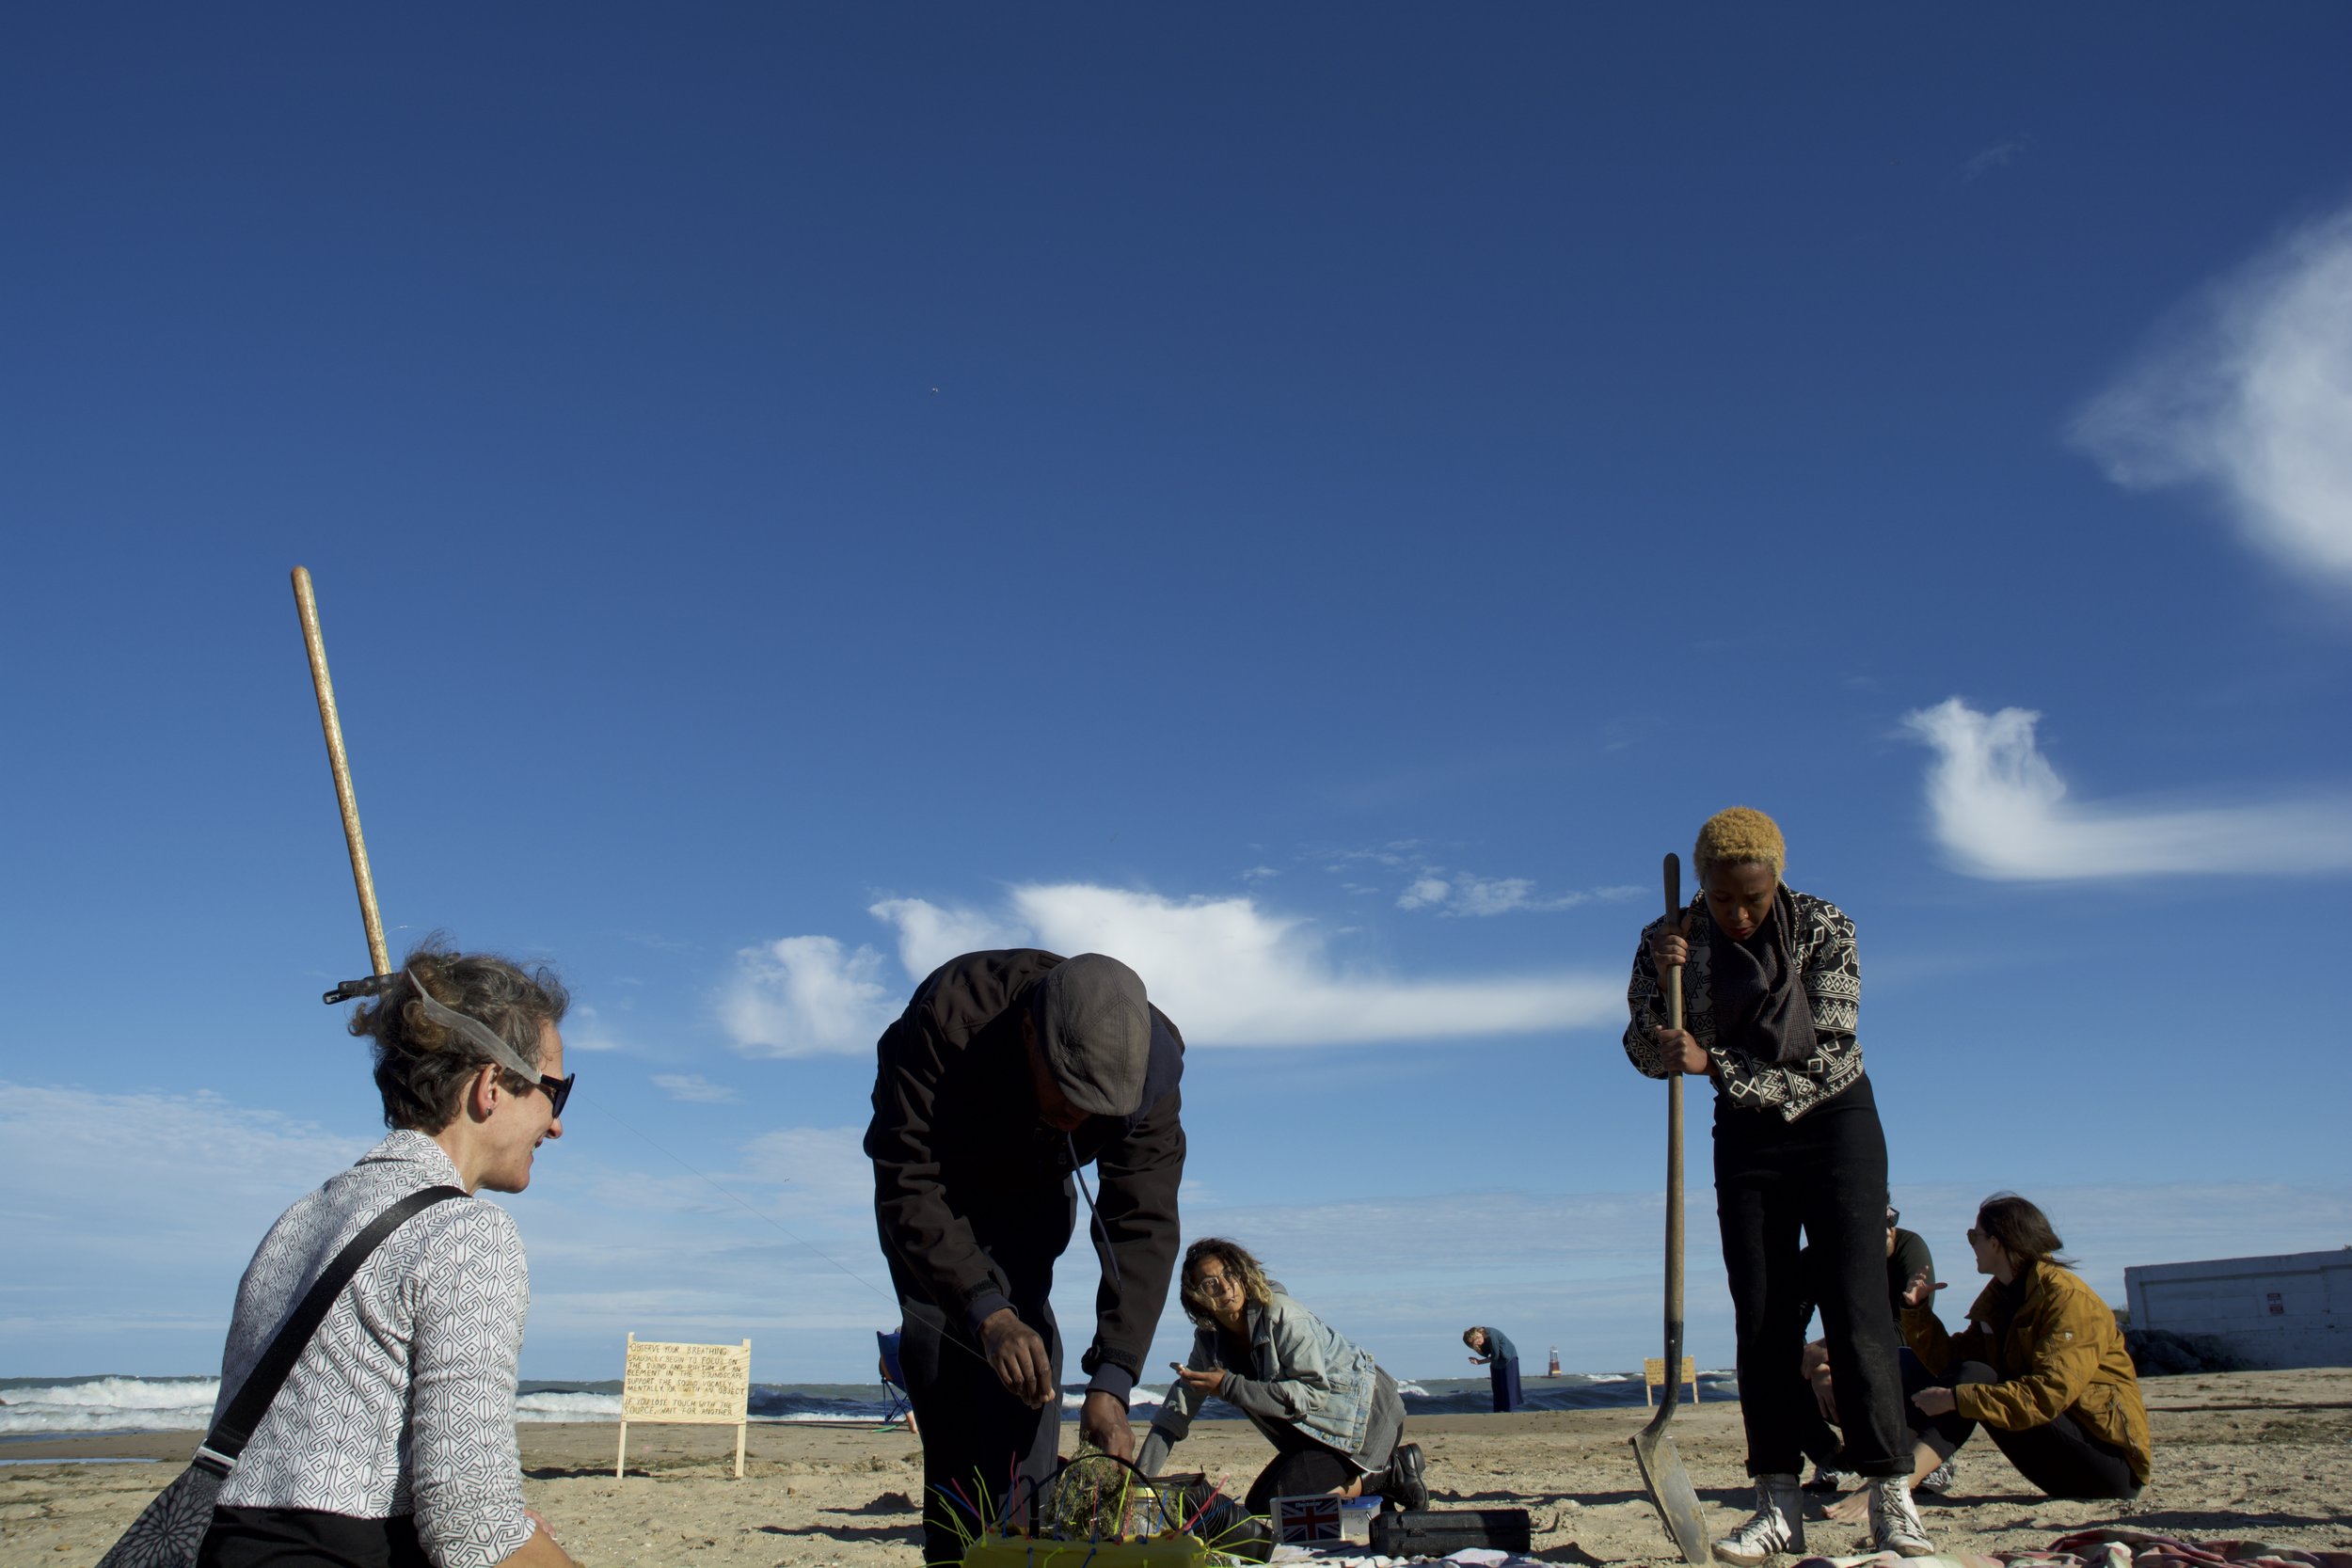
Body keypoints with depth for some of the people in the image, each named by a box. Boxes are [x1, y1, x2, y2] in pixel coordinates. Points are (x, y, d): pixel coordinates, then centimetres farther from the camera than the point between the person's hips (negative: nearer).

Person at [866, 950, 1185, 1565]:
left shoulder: (1151, 1065, -33)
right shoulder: (947, 1014, -41)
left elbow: (1143, 1225, -31)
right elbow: (906, 1181, -39)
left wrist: (1111, 1382, -40)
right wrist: (986, 1313, -49)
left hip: (1032, 1196, 2)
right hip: (932, 1183, -1)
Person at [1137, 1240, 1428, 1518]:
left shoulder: (1281, 1315, -25)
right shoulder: (1209, 1338, -3)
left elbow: (1314, 1392, -29)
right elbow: (1177, 1411, 0)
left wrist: (1230, 1387, -30)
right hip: (1315, 1429, 9)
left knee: (1278, 1503, -19)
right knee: (1257, 1507, 7)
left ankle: (1388, 1474, -3)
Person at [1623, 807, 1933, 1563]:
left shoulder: (1824, 927, -16)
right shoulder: (1670, 939, -9)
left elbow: (1829, 1052, -22)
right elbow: (1649, 1055, -7)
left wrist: (1714, 1064, -27)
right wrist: (1662, 977, -24)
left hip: (1835, 1123, -2)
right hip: (1745, 1135, 3)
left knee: (1856, 1309, -8)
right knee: (1762, 1321, 0)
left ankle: (1891, 1498, -2)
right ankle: (1779, 1505, 4)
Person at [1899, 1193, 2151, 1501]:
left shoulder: (2069, 1299, -16)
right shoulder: (1999, 1298, 11)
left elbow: (2050, 1393, -29)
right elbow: (1951, 1362, 4)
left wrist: (1957, 1399, -32)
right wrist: (1917, 1310, -8)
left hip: (2113, 1459, -8)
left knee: (1974, 1378, -23)